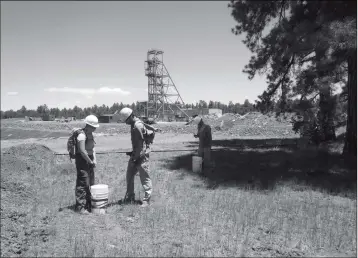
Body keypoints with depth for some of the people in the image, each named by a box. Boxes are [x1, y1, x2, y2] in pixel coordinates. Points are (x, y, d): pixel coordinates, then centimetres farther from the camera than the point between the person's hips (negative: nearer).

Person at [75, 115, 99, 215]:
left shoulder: (91, 134, 12)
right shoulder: (82, 135, -18)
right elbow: (82, 151, -22)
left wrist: (94, 159, 1)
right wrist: (90, 162, -14)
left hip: (89, 160, 9)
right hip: (82, 160, -9)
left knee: (91, 183, 14)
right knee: (83, 184, -6)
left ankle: (88, 204, 26)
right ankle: (80, 207, 2)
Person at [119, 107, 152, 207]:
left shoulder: (138, 125, -20)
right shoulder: (134, 124, 11)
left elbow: (141, 144, -21)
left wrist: (138, 157, -18)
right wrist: (133, 153, 18)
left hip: (141, 156, -10)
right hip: (136, 155, 10)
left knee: (145, 178, 0)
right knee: (129, 176, 15)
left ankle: (146, 200, 10)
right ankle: (130, 198, 26)